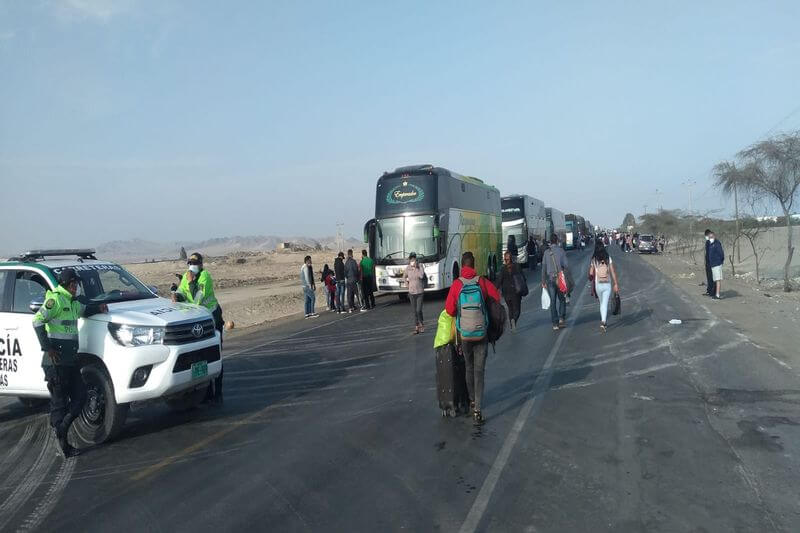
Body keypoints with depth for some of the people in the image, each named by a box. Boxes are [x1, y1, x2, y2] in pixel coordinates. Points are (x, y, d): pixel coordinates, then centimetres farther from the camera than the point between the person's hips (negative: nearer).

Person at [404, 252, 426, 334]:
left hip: (420, 292, -3)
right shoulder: (408, 268, 0)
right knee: (414, 311, 7)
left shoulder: (420, 266, -7)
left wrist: (416, 267, -19)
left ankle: (422, 324, 15)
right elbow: (404, 277, 18)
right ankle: (416, 327, 17)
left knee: (419, 310, -9)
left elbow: (421, 276, -23)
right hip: (411, 292, 3)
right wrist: (407, 284, 7)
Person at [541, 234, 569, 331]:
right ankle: (561, 318, 1)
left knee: (553, 301, 6)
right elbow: (566, 265, -8)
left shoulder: (546, 252, 2)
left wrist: (543, 281, 9)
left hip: (550, 278, 2)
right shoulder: (561, 251, -5)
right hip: (560, 278, -2)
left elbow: (543, 267, 4)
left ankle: (555, 323, 7)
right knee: (562, 299, 14)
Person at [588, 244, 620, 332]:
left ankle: (605, 322, 28)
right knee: (605, 304, -2)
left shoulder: (594, 261, -6)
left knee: (602, 304, 19)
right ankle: (603, 322, -18)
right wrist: (616, 284, 1)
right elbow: (613, 272, -4)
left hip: (598, 285, 1)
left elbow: (591, 274, -8)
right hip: (607, 285, -1)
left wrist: (591, 278, 13)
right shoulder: (609, 259, -4)